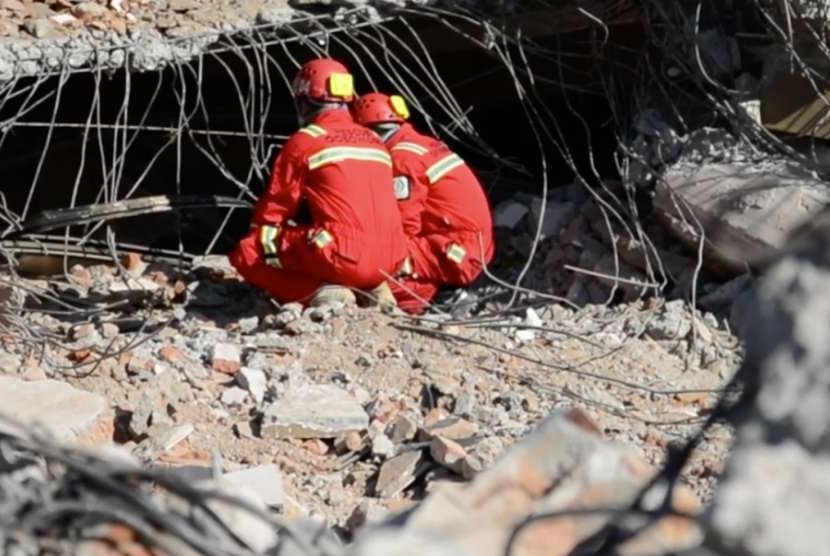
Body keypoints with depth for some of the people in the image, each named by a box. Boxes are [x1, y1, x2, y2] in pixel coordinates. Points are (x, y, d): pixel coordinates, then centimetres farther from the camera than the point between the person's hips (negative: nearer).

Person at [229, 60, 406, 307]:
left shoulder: (304, 141, 2)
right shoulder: (375, 142, 21)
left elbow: (274, 208, 8)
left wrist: (259, 238, 27)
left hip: (346, 257, -7)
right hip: (391, 260, 7)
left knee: (247, 253, 6)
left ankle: (320, 293, -12)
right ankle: (372, 288, 10)